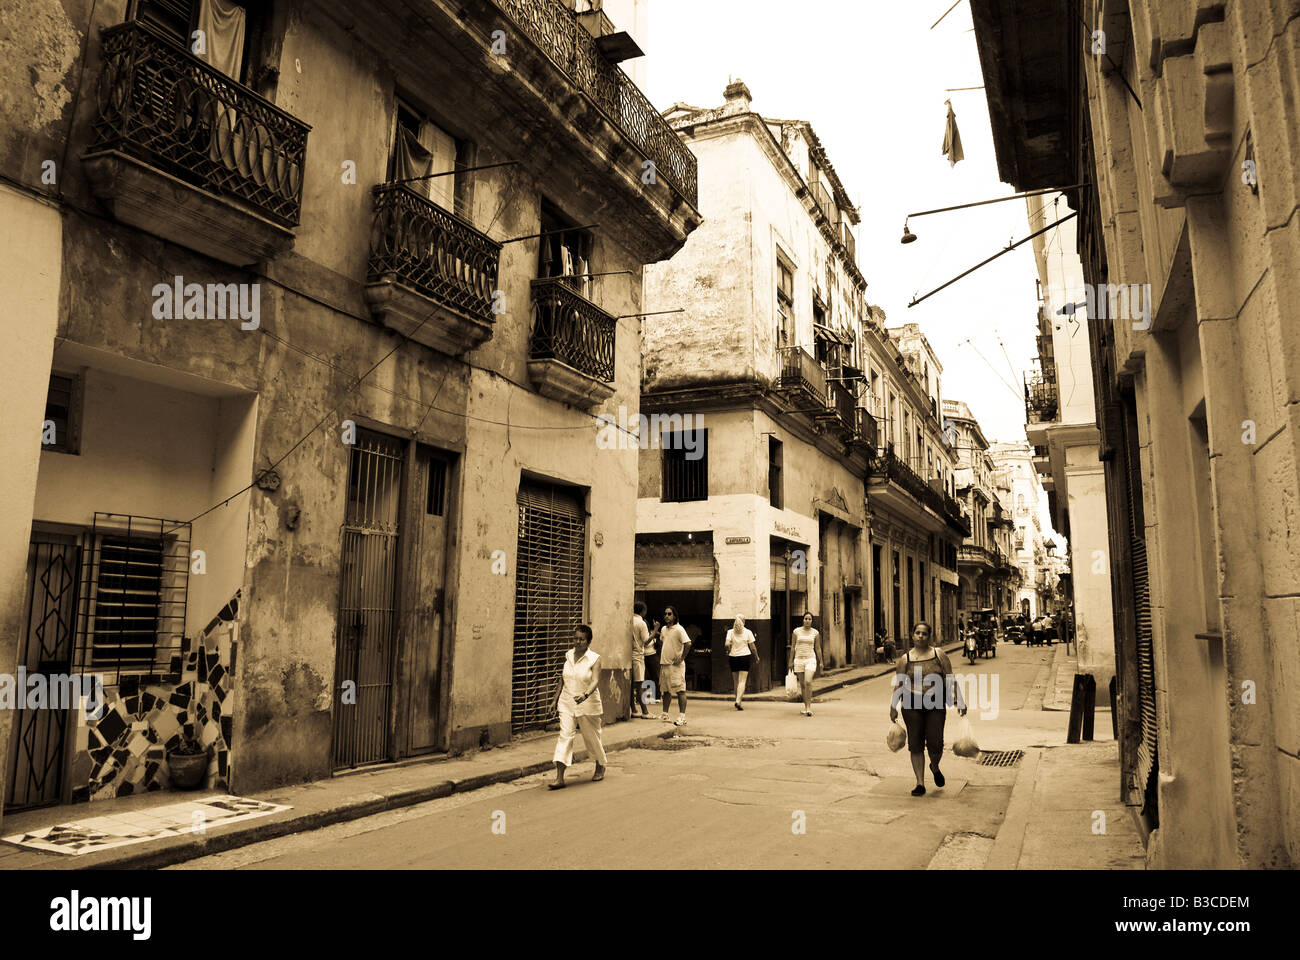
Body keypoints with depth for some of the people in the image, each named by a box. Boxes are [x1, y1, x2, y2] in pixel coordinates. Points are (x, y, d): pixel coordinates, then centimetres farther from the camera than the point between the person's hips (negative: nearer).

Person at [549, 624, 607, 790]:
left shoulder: (594, 659, -10)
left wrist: (585, 694, -39)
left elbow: (595, 681, -22)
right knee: (564, 736, -8)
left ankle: (600, 767, 36)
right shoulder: (568, 655, 4)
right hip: (567, 703, 3)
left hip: (588, 704, -3)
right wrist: (557, 695, 17)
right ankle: (559, 777, -10)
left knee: (592, 737, 10)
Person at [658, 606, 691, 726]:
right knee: (666, 690, 14)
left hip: (676, 665, -8)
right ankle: (664, 714, 22)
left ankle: (682, 716, -5)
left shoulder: (679, 629, -11)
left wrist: (681, 658, -17)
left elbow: (688, 644, -20)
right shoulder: (663, 629, 13)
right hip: (664, 665, 8)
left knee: (680, 691, -6)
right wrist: (660, 662, 20)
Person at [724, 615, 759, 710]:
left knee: (736, 681, 14)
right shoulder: (748, 632, -1)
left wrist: (728, 651, 7)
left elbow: (727, 644, -12)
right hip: (745, 656, -2)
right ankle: (738, 701, -18)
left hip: (733, 657, 2)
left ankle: (738, 698, 22)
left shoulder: (730, 632, 1)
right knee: (742, 681, -5)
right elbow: (752, 647, 0)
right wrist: (757, 658, 12)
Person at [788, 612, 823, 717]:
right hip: (798, 660, 2)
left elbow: (818, 648, 7)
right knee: (802, 684, 6)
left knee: (808, 682, -18)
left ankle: (809, 707, -12)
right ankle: (806, 706, 19)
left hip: (810, 660, -2)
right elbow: (792, 647, 5)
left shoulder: (815, 633, 2)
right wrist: (791, 662, 2)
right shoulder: (796, 631, 2)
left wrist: (821, 662, 5)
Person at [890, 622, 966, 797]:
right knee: (915, 745, 1)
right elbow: (898, 684, 6)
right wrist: (893, 707, 3)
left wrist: (959, 700, -2)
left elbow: (950, 680, 3)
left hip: (936, 705, 0)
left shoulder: (939, 654, 2)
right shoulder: (905, 659, 3)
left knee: (935, 744, -3)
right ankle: (920, 783, 11)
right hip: (912, 705, 0)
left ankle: (935, 766, 31)